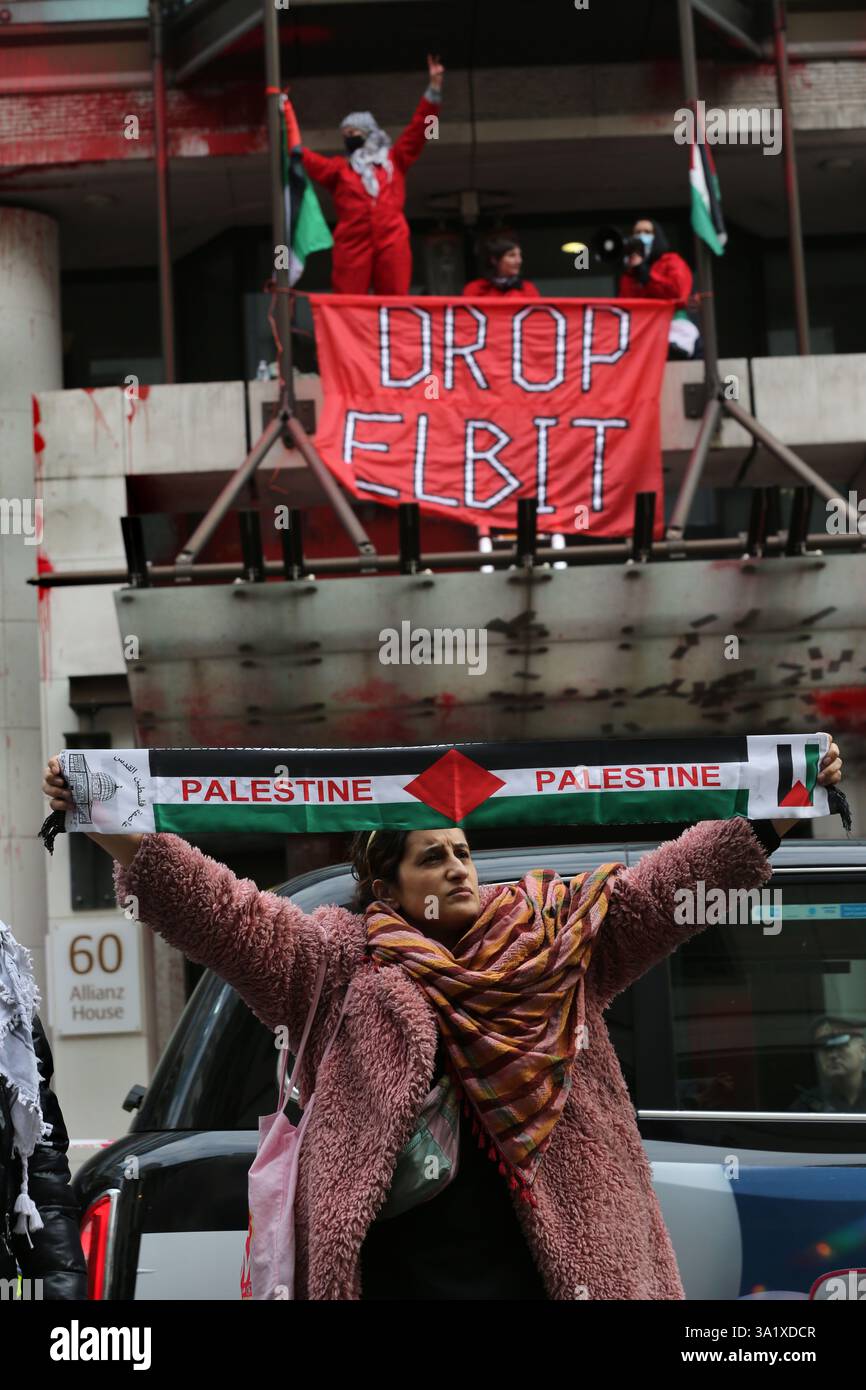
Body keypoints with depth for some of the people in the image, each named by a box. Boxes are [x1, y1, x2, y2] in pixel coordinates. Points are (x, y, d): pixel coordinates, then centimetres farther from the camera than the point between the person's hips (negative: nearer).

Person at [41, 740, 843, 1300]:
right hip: (395, 1263, -2)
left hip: (537, 1256, 2)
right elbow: (226, 913, -5)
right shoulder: (343, 960, 5)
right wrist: (114, 836, -16)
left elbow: (669, 885, 6)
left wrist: (778, 812, -4)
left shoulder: (556, 941, 11)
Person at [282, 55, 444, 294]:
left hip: (392, 243, 1)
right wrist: (287, 115, 14)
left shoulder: (393, 160, 21)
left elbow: (419, 128, 19)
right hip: (352, 245, 0)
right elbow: (299, 154, 17)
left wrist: (434, 87, 13)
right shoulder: (337, 167, 20)